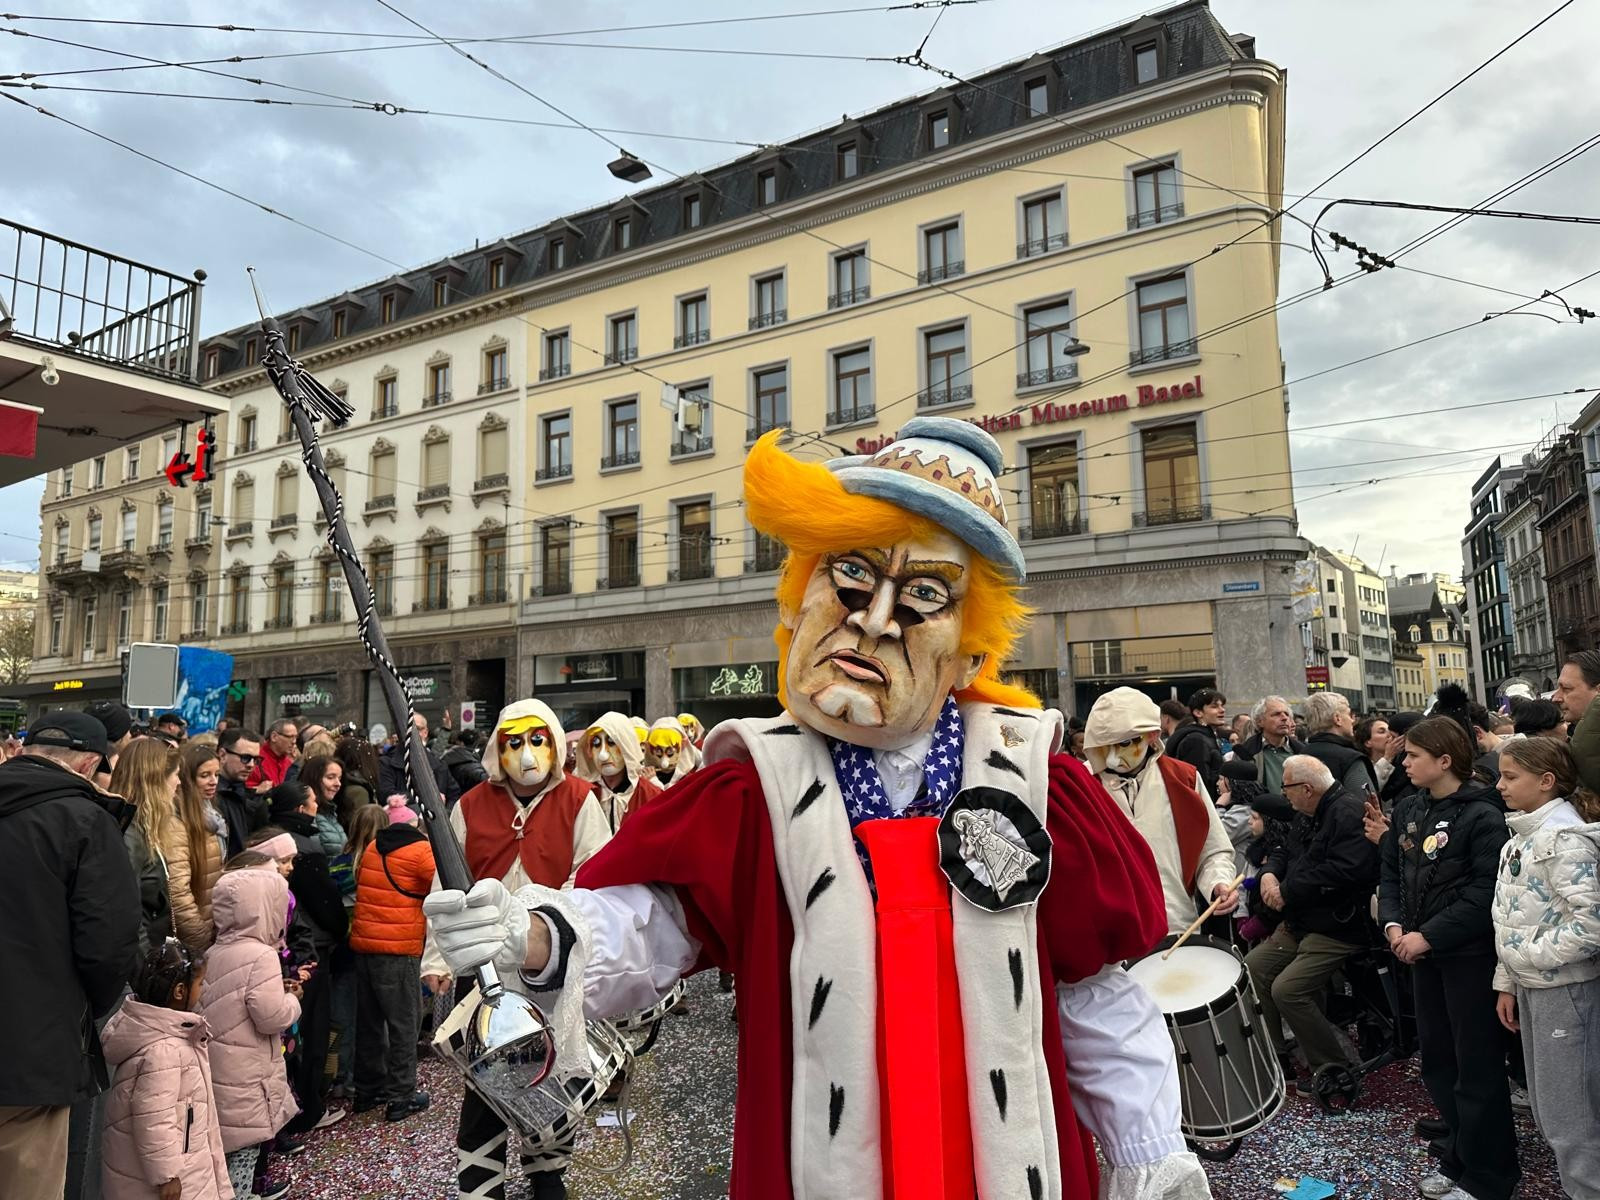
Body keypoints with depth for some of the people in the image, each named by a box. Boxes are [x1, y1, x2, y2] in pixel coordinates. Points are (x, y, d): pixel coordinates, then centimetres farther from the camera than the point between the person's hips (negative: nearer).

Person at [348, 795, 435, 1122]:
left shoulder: (373, 848, 12)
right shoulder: (420, 851, -9)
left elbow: (360, 886, 18)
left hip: (363, 943, 7)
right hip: (399, 948, -7)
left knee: (369, 1019, 17)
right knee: (404, 1021, 3)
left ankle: (368, 1089, 28)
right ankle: (401, 1097, 8)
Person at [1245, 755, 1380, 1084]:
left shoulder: (1350, 813, -19)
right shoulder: (1311, 814, 13)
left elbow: (1346, 871, -30)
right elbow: (1286, 849, 22)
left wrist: (1287, 892, -21)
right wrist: (1269, 873, -2)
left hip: (1338, 929, -10)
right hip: (1301, 921, 10)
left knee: (1287, 990, -19)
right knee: (1252, 968, 7)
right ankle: (1272, 1054, 20)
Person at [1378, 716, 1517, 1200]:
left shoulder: (1482, 816, -15)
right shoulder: (1407, 810, 6)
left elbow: (1485, 893, -20)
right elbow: (1391, 872, 10)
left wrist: (1428, 937, -19)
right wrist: (1393, 924, -5)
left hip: (1470, 955, -7)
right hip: (1423, 952, 7)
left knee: (1476, 1068, 5)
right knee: (1437, 1061, 17)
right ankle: (1457, 1159, 33)